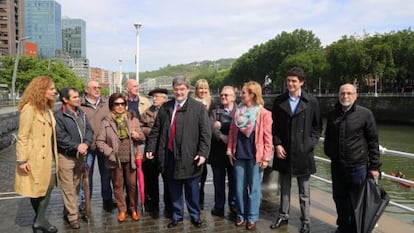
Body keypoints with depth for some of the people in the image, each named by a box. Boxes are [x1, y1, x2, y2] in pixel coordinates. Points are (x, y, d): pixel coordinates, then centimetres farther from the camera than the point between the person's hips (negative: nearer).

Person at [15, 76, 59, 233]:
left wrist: (55, 156, 10)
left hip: (48, 156, 8)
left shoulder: (47, 108, 12)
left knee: (48, 187, 7)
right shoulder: (29, 108, -13)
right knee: (36, 190, 6)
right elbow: (22, 137, -16)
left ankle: (40, 220, 18)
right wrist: (22, 160, -20)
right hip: (35, 158, -7)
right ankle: (40, 220, 19)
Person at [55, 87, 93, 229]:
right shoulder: (58, 115, -13)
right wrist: (76, 146, -20)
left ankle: (68, 211, 31)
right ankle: (73, 216, 9)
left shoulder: (81, 113, 8)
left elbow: (89, 130, 4)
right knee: (68, 188, 0)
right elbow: (60, 137, -19)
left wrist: (85, 144, -14)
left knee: (76, 186, 16)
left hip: (80, 156, 7)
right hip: (66, 156, -7)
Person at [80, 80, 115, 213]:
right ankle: (84, 201, 22)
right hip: (88, 146, -2)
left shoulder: (107, 104, 6)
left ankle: (107, 200, 26)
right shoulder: (80, 106, -4)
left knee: (106, 173, 12)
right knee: (86, 174, 7)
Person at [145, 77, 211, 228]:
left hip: (190, 157, -3)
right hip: (169, 155, 3)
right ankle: (177, 216, 34)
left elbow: (205, 133, -7)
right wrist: (150, 148, 5)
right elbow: (156, 130, 11)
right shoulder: (165, 108, 8)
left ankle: (195, 216, 31)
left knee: (192, 190, 11)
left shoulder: (199, 108, -4)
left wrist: (203, 153, -15)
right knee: (174, 189, 15)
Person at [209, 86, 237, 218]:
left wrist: (221, 125, -11)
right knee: (218, 181, 10)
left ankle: (234, 207, 17)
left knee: (234, 181, 5)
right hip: (218, 151, 3)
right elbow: (211, 127, -4)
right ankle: (219, 207, 22)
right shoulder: (215, 111, 12)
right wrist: (221, 136, -19)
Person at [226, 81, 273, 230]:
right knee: (240, 187, 11)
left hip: (255, 156, -4)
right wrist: (230, 151, 4)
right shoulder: (238, 111, 6)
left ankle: (252, 218, 17)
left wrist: (266, 157, -9)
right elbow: (232, 132, 9)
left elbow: (267, 137, -7)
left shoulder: (264, 113, -8)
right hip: (239, 155, 4)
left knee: (254, 188, 6)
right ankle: (241, 215, 25)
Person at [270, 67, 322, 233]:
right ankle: (283, 215, 29)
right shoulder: (279, 101, 3)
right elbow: (274, 126, 6)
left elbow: (317, 127, 2)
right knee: (284, 187, 15)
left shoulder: (311, 102, -2)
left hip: (302, 153, -2)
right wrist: (277, 144, -5)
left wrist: (309, 145, -8)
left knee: (304, 191, 8)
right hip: (283, 151, 2)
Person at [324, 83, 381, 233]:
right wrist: (328, 152, 9)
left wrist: (374, 166, -6)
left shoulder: (365, 114, -7)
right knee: (339, 198, 16)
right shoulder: (332, 114, 5)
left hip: (358, 166, -4)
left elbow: (373, 141, -5)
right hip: (337, 166, 4)